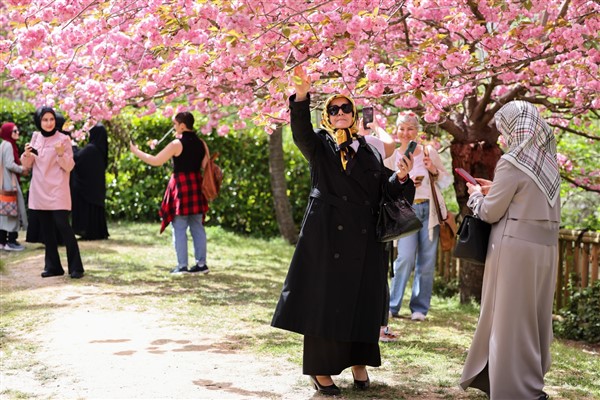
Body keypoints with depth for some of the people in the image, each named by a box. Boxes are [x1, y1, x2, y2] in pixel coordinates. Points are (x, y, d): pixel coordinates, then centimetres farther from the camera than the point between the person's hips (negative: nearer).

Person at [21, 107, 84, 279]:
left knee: (63, 226, -12)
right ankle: (53, 266, 13)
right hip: (39, 191, 5)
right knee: (46, 229, 7)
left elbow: (69, 167, -9)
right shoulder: (36, 137, 8)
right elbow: (27, 165, 10)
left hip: (57, 191, -5)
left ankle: (75, 267, -10)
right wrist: (26, 154, -11)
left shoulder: (63, 139, -6)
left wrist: (61, 154, -27)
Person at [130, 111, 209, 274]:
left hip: (181, 185, -6)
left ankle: (182, 265, -1)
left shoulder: (177, 144, -11)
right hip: (196, 185, 6)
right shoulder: (200, 143, 7)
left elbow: (156, 161, -10)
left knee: (179, 229, 0)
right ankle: (201, 263, 9)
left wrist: (136, 151, 1)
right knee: (197, 227, 10)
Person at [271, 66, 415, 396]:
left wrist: (400, 178, -10)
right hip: (328, 236, -3)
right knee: (325, 300, -2)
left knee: (363, 300, 7)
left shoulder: (369, 151, 13)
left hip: (364, 240, 3)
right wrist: (301, 96, -36)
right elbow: (300, 131, -19)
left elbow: (385, 190, 12)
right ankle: (320, 369, 7)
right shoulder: (319, 146, 2)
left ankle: (359, 362, 22)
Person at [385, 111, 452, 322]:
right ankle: (392, 306, -2)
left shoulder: (429, 152, 5)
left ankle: (419, 308, 13)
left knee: (426, 262, 2)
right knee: (406, 258, -15)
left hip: (430, 210, 1)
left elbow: (447, 180, 10)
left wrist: (434, 171, -9)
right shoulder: (392, 156, 4)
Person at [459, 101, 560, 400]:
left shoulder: (512, 162, -13)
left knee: (509, 318, 0)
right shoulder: (548, 160, 10)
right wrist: (495, 190, 18)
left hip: (517, 247, -7)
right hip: (546, 247, 7)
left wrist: (477, 195, 11)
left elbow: (491, 213, -8)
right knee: (533, 317, 13)